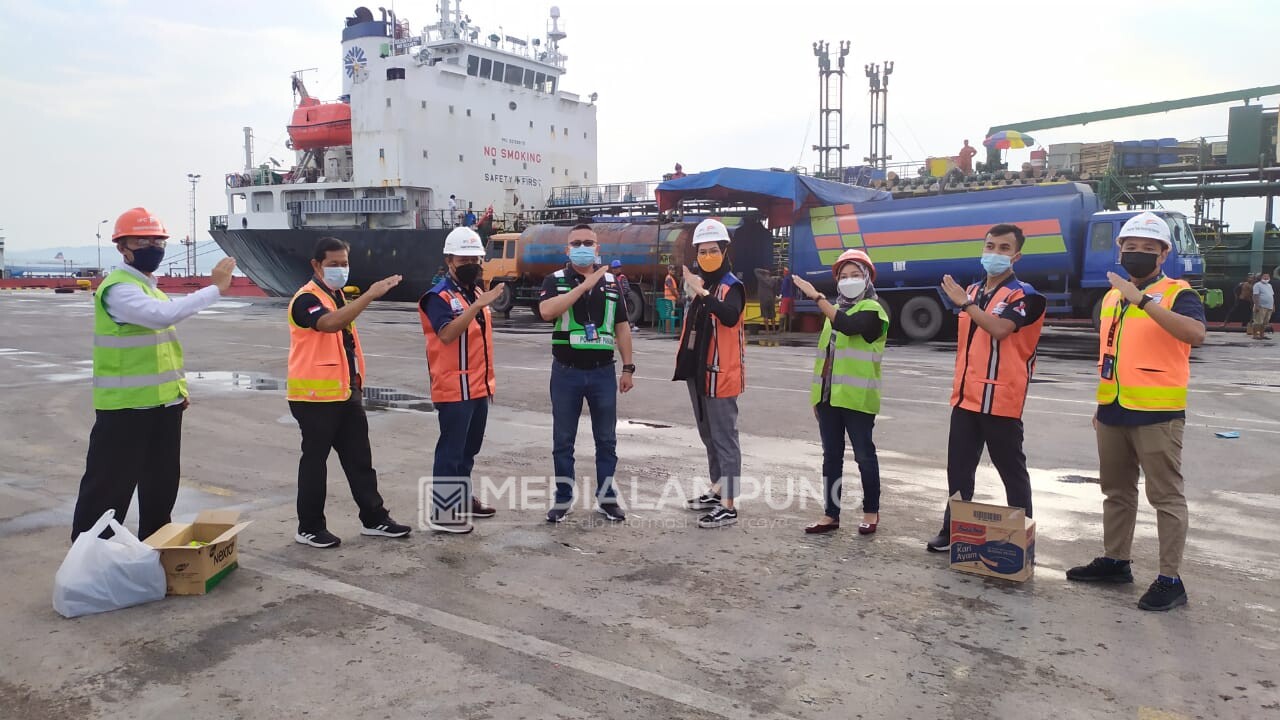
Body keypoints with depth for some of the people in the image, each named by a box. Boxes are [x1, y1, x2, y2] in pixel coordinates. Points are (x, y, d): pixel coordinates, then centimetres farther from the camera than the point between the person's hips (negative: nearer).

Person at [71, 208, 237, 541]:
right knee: (108, 488, -3)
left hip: (163, 403, 9)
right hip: (125, 407, -9)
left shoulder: (150, 287, 15)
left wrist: (178, 387, 15)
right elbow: (164, 315, -34)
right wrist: (215, 288, -30)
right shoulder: (117, 289, -16)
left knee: (161, 484, 17)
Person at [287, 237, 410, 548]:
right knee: (315, 461, 2)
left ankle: (374, 518, 20)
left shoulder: (338, 296, 14)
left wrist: (356, 384, 22)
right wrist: (370, 295, -42)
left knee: (359, 458, 12)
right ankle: (309, 527, 14)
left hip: (346, 393, 9)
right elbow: (330, 323, -37)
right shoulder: (307, 299, -15)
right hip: (315, 397, -8)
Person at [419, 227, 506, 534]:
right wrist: (478, 305, -37)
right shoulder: (438, 296, -13)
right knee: (451, 450, -4)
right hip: (454, 389, -8)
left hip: (478, 387, 8)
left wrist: (489, 379, 20)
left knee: (469, 448, 18)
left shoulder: (477, 292, 13)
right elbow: (447, 335, -30)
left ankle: (464, 498, 31)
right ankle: (440, 513, 2)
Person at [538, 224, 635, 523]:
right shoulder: (555, 280, -1)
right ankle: (563, 499, 19)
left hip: (603, 372, 2)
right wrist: (584, 284, -23)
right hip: (566, 373, -2)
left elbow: (622, 327, 9)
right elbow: (546, 311, -23)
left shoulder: (612, 282, 7)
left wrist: (628, 368, 5)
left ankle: (606, 497, 20)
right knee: (563, 439, 7)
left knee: (606, 439, 9)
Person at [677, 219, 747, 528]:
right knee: (708, 436, 18)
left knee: (725, 438, -7)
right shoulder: (698, 281, 12)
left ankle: (728, 506, -4)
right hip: (698, 371, 9)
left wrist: (702, 293, -41)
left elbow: (730, 316, -35)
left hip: (720, 374, -9)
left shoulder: (732, 285, -13)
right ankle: (717, 491, 31)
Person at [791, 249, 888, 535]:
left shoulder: (872, 310, -6)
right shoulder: (835, 310, 18)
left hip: (857, 398, -7)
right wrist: (816, 394, 18)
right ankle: (831, 514, 15)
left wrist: (817, 296, -29)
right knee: (831, 456, 9)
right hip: (828, 396, 7)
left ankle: (871, 511, 16)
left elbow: (848, 326, -28)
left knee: (864, 455, 3)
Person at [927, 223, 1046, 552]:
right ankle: (954, 530, 23)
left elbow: (1000, 328, -26)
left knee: (1012, 470, 3)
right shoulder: (972, 292, 15)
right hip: (966, 396, 7)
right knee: (958, 469, 12)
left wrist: (964, 303, -23)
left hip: (1001, 399, -7)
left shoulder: (1024, 295, -7)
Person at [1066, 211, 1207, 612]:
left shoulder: (1177, 293, -8)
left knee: (1166, 496, 0)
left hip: (1157, 414, -7)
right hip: (1114, 412, 7)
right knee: (1116, 491, 16)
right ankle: (1115, 561, 29)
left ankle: (1170, 580, 6)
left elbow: (1195, 334, -30)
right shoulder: (1112, 297, 13)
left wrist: (1143, 300, -33)